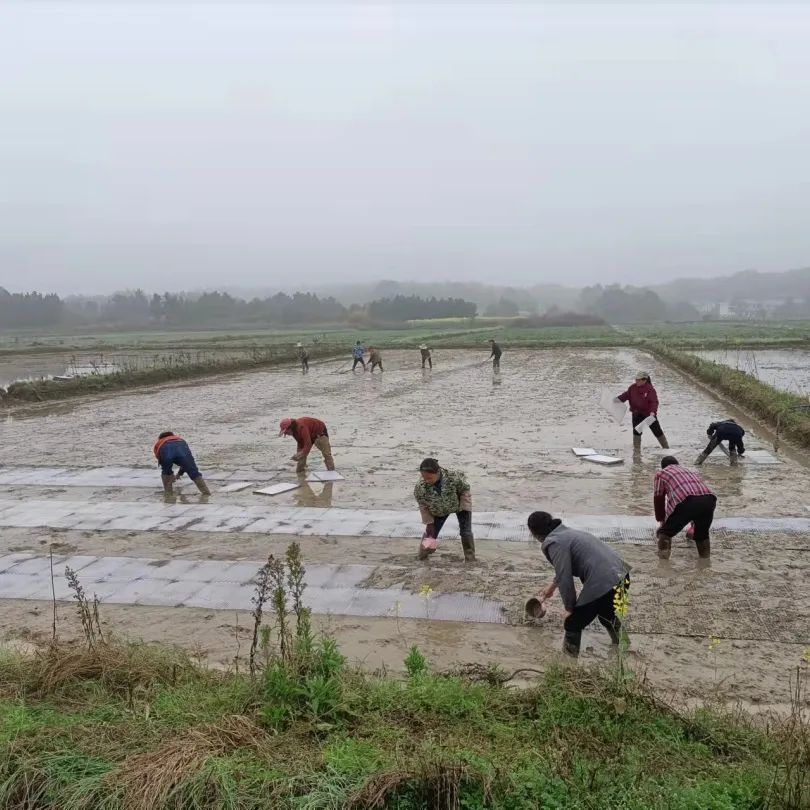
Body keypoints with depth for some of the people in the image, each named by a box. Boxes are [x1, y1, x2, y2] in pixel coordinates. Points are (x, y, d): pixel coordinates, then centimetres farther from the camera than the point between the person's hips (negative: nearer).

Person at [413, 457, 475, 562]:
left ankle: (470, 559, 10)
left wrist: (464, 508, -17)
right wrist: (429, 524, -15)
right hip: (438, 511, 1)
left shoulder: (454, 477, -42)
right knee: (430, 533, 0)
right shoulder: (420, 488, -35)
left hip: (459, 505, -1)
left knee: (466, 533, -7)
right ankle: (423, 556, 24)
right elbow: (423, 507, -18)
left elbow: (465, 489, -20)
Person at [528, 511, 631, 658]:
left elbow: (565, 579, -13)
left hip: (602, 584, -9)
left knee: (572, 625, 10)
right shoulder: (567, 533, 22)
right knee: (606, 615, 37)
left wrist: (569, 608, 3)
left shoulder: (554, 543, -7)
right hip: (621, 575, 9)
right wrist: (551, 587, 55)